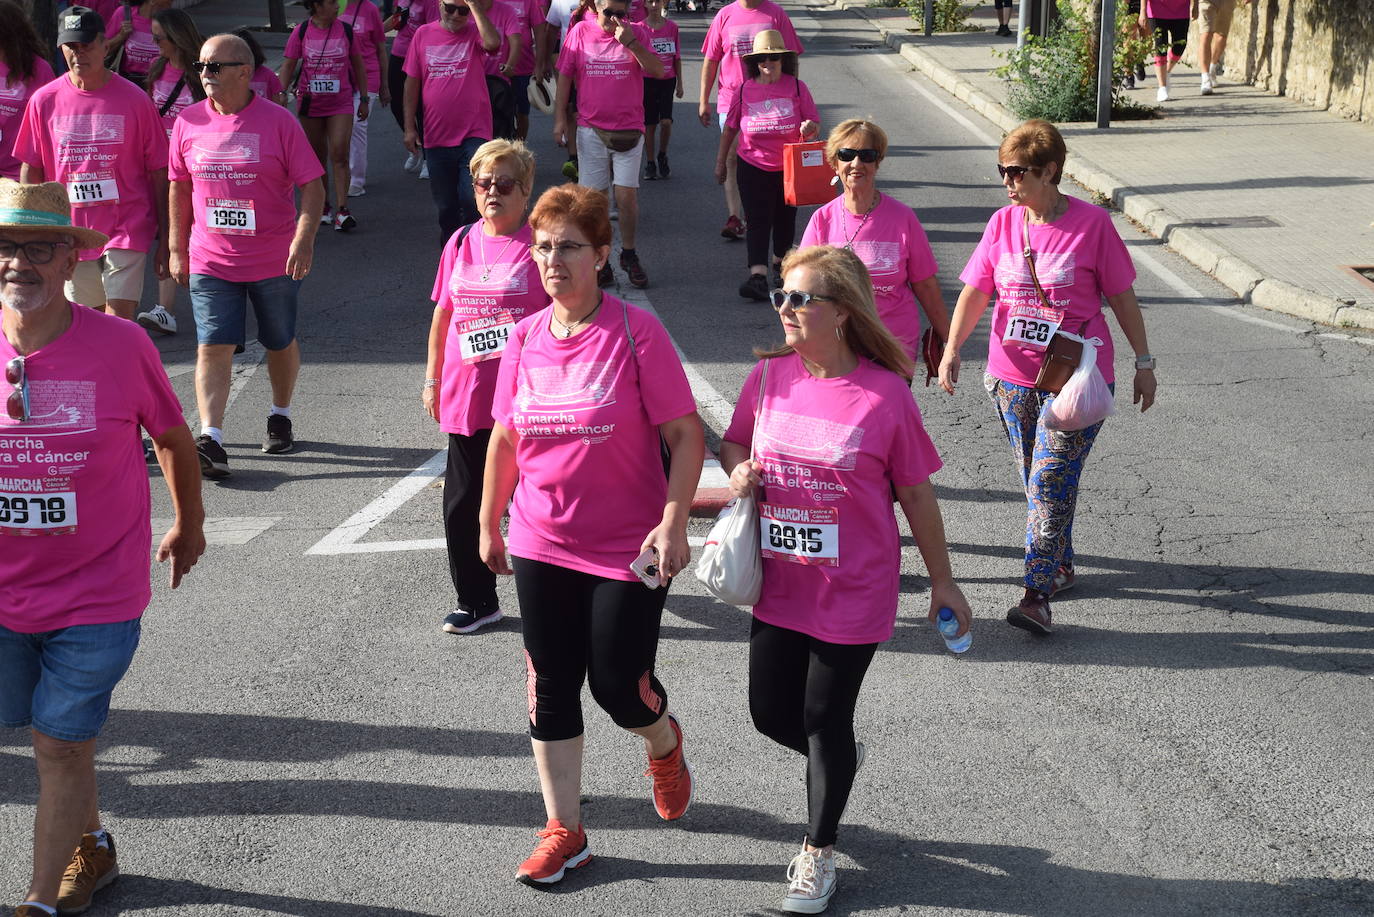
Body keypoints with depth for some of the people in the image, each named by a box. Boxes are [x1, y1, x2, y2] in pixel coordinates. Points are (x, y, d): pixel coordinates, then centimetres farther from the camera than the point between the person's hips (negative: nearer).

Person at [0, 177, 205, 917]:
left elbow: (173, 437, 2)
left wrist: (188, 526, 14)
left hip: (95, 598, -3)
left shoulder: (120, 346, -14)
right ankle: (92, 847, 44)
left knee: (60, 746, 2)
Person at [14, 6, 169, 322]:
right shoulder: (44, 100, 2)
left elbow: (158, 172, 0)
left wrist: (164, 240, -1)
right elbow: (30, 171, 9)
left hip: (126, 228, -3)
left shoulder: (134, 99, -4)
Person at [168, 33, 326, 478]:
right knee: (213, 347, -9)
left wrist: (304, 240, -20)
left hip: (275, 261, -1)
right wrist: (178, 249, 10)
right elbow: (180, 188, 12)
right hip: (210, 261, 1)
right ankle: (210, 439, -13)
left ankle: (280, 417, 36)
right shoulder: (188, 123, 2)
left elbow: (312, 185, -7)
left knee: (281, 343, 14)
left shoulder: (278, 121, -8)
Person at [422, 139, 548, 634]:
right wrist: (432, 379, 14)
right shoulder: (460, 244, 9)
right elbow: (443, 315, 15)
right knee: (462, 503, 8)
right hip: (467, 398, 5)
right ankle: (476, 601, 21)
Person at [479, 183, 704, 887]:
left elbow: (685, 435, -11)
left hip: (628, 550, -4)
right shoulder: (524, 339, 2)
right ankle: (564, 831, 22)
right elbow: (505, 439, 13)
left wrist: (672, 522, -20)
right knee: (551, 688, 8)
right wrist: (488, 526, 17)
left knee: (618, 685, 1)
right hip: (541, 546, 4)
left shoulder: (636, 331, -12)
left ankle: (664, 742, 37)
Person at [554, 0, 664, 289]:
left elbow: (658, 71, -10)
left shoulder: (637, 32, 1)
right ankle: (599, 260, 15)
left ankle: (629, 255, 16)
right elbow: (564, 76, 5)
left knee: (626, 195, -4)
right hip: (590, 129, 1)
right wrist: (560, 119, 1)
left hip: (628, 130, -1)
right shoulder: (580, 32, 1)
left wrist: (630, 42, -20)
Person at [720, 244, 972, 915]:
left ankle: (818, 850, 29)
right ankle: (839, 761, 48)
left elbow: (916, 494, -6)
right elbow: (734, 442, 14)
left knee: (825, 721, 7)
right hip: (778, 585, 5)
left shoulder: (885, 394, -15)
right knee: (771, 713, 13)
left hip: (852, 592, -4)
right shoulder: (769, 375, -3)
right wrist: (739, 470, -11)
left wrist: (942, 582, 2)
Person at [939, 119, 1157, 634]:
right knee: (1037, 481, 15)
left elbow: (1122, 296, -1)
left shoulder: (1092, 224, -8)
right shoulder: (1002, 224, 2)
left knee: (1050, 481, -13)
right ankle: (1061, 567, 34)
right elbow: (975, 292, -2)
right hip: (1013, 378, 5)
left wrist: (1144, 363, 3)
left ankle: (1037, 594, -12)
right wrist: (952, 349, -16)